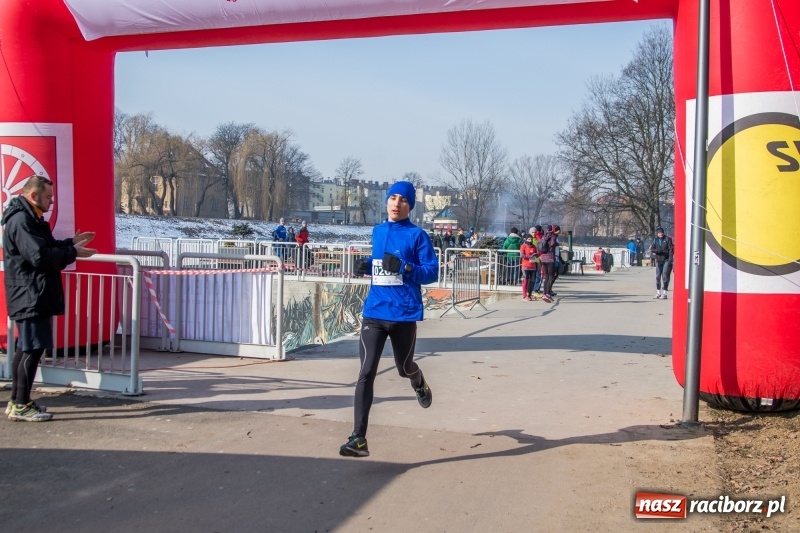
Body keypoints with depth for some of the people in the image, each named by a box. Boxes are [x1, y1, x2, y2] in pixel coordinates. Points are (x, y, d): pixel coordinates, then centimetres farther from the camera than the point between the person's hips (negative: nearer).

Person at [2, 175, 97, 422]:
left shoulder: (30, 219, 18)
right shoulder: (21, 220, -16)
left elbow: (45, 248, 23)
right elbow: (39, 256, -23)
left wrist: (71, 243, 12)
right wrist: (72, 252, -15)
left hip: (33, 296, 11)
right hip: (30, 296, -11)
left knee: (25, 348, 14)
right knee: (33, 348, -7)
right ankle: (21, 406, -1)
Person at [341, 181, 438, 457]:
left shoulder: (417, 235, -4)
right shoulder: (377, 232, 12)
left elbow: (431, 272, -8)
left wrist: (404, 267, -24)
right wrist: (367, 264, 4)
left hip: (404, 314, -3)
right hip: (374, 312, 3)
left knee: (404, 368, 16)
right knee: (366, 373, -8)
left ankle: (420, 385, 55)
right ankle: (359, 438, -9)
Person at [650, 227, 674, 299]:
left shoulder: (667, 239, -3)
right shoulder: (655, 240, 8)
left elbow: (671, 249, -8)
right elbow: (652, 249, 1)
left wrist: (670, 260, -16)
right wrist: (658, 251, -19)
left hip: (666, 260, -5)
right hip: (658, 261, 5)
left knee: (665, 276, -7)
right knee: (658, 276, 8)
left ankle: (664, 293, -4)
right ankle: (658, 293, 17)